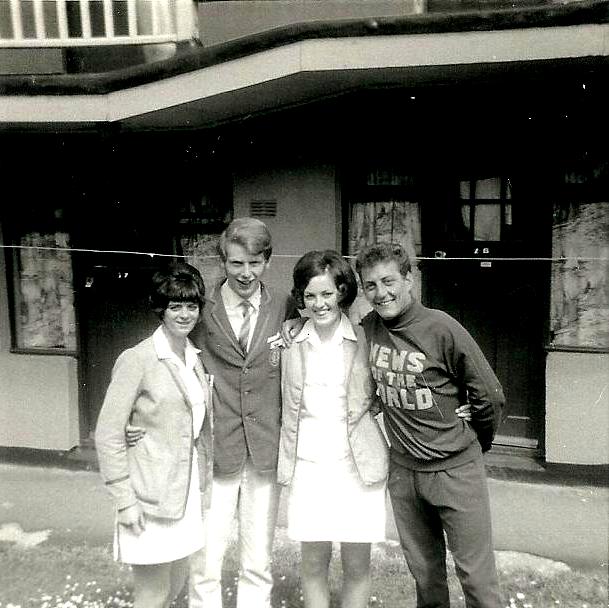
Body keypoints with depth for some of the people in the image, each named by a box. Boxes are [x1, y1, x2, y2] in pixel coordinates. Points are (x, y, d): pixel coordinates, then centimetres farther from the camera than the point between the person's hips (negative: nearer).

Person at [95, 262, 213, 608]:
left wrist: (204, 482, 11)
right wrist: (125, 500, -14)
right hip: (152, 497, -6)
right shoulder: (138, 360, -15)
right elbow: (108, 435, -14)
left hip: (187, 491, 7)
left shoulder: (195, 357, 5)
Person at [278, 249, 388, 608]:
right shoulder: (291, 341, 0)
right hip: (308, 464, 1)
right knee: (314, 562, 12)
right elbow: (287, 405, 10)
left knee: (357, 565, 11)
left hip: (357, 464, -1)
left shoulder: (365, 339, -4)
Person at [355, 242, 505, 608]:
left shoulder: (442, 328, -17)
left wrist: (475, 443, 5)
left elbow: (490, 396, -7)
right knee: (424, 572, 19)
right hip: (402, 471, 4)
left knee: (476, 574, 8)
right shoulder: (368, 328, -4)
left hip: (456, 470, -4)